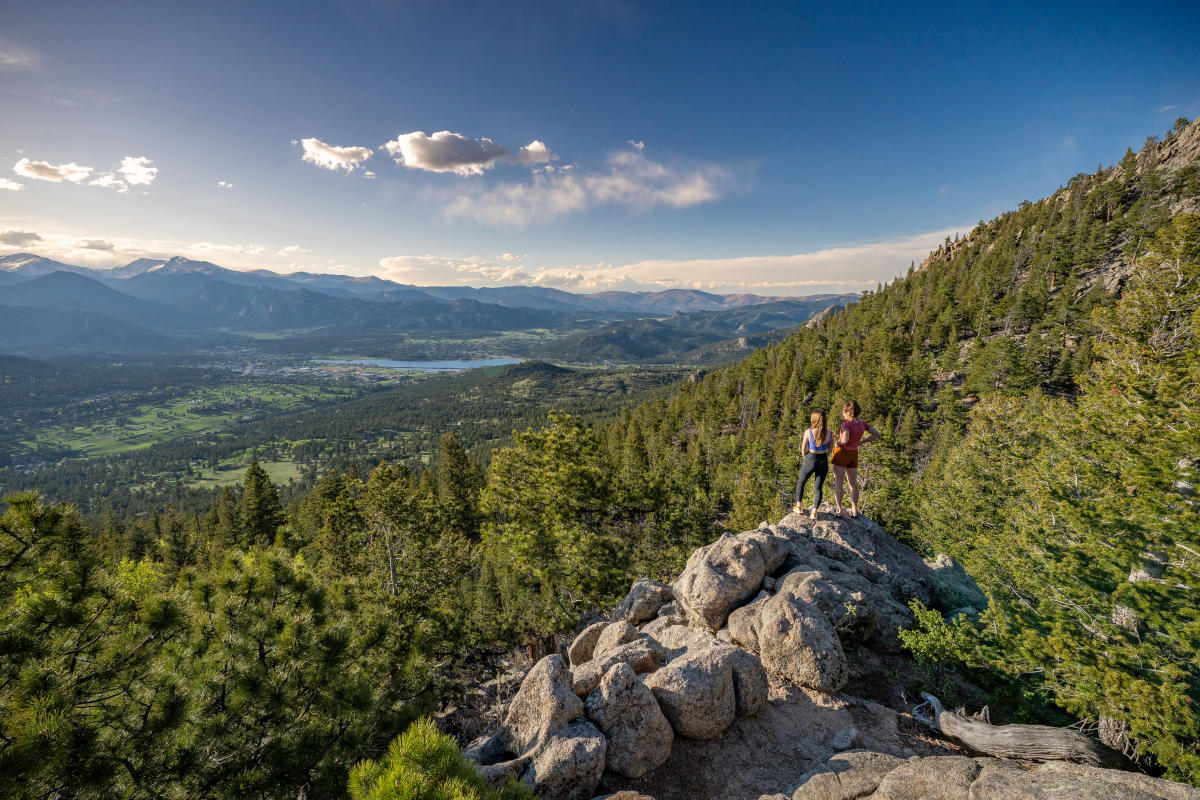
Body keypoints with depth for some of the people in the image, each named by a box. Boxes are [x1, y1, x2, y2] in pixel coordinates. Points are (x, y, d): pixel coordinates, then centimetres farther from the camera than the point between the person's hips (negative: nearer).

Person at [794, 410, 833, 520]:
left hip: (810, 461, -2)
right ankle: (814, 513, 8)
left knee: (801, 483, 22)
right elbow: (829, 449, 8)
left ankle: (799, 507, 29)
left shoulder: (808, 432, -15)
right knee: (818, 488, 14)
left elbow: (803, 449, -6)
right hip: (823, 462, 2)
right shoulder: (830, 433, -6)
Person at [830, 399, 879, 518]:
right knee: (853, 483, 15)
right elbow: (877, 434, 4)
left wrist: (839, 442, -15)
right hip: (853, 454, 6)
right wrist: (861, 442, 5)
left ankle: (838, 509, 6)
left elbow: (845, 439, -37)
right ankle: (854, 510, 20)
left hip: (841, 453, -5)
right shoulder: (862, 424, -3)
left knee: (838, 482, 4)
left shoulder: (846, 424, -22)